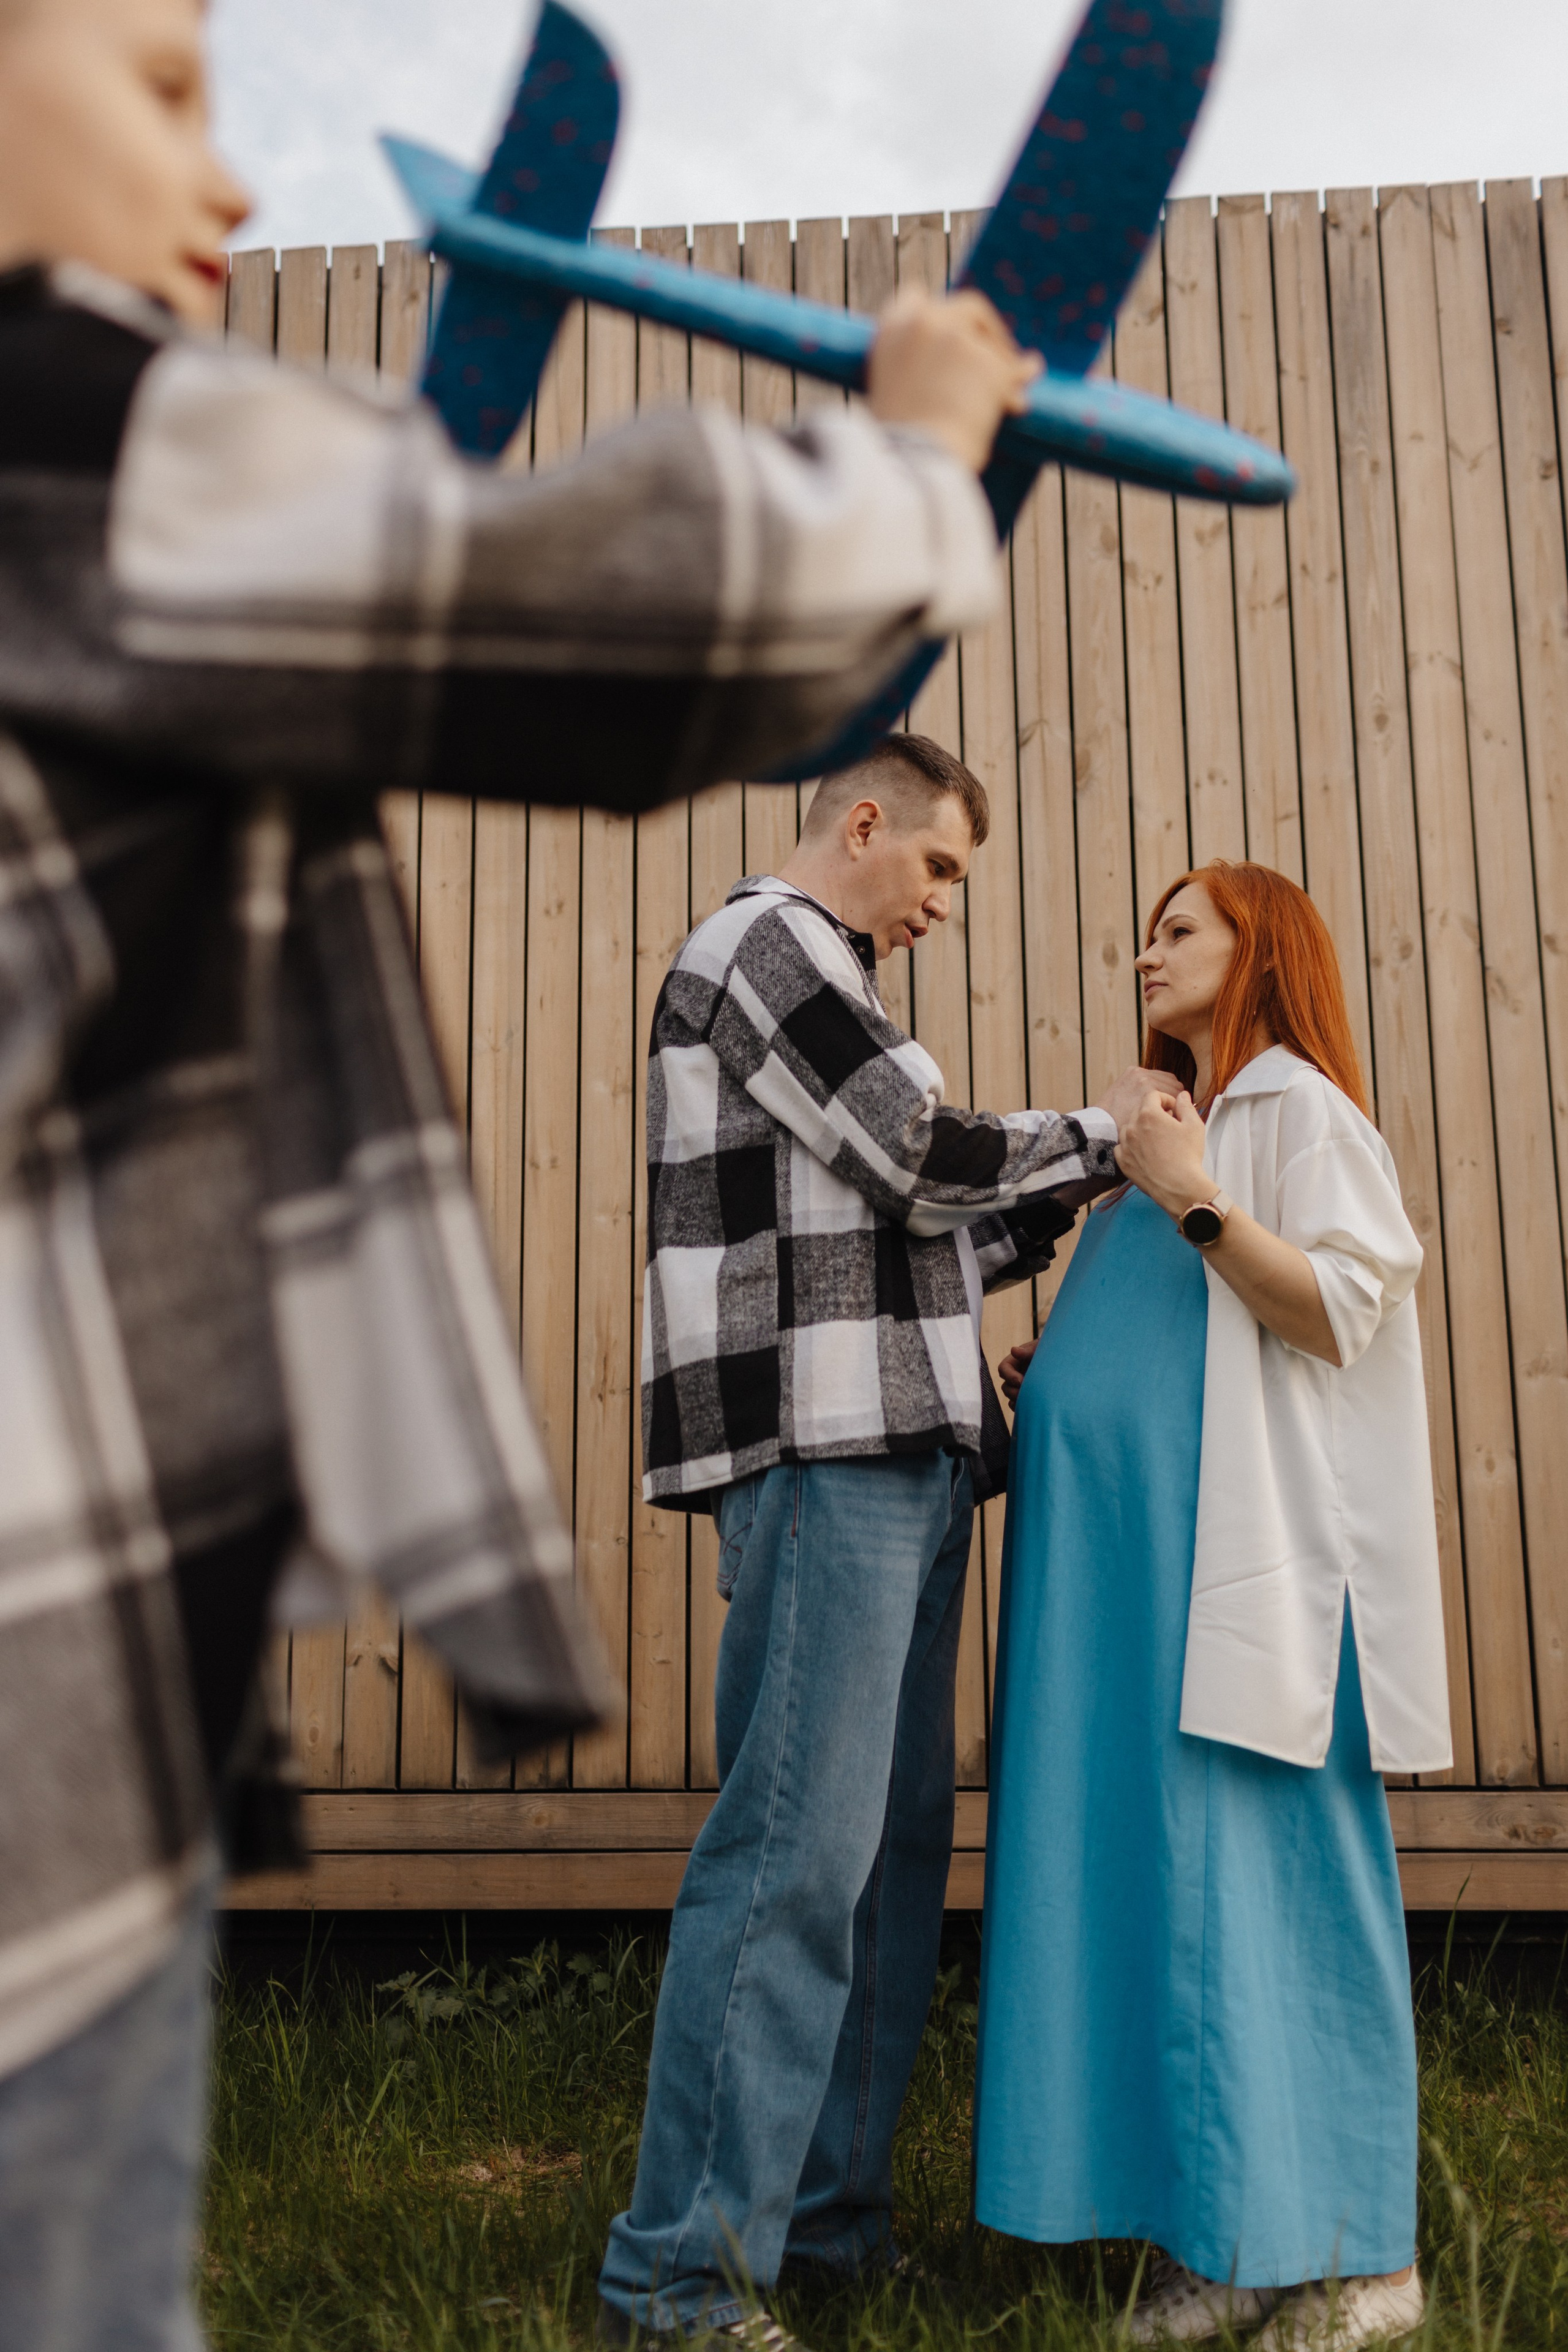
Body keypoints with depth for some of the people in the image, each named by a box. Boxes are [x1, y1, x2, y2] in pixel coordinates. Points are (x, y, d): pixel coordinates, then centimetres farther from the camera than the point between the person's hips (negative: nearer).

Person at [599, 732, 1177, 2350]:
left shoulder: (816, 979, 27)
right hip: (820, 1447, -10)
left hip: (894, 1454, 10)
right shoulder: (768, 939, -2)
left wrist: (1066, 1196, 16)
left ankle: (828, 2209, 20)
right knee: (794, 1851, -10)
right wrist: (1095, 1134, 5)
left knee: (892, 1840, 10)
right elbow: (930, 1159, -10)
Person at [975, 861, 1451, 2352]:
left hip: (1245, 1559, -8)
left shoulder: (1298, 1107, -1)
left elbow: (1342, 1311, -12)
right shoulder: (1176, 1133, 23)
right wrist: (1055, 1385, 12)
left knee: (1263, 1881, -6)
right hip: (1133, 1563, 8)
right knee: (1152, 1880, 6)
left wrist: (1201, 1206, -21)